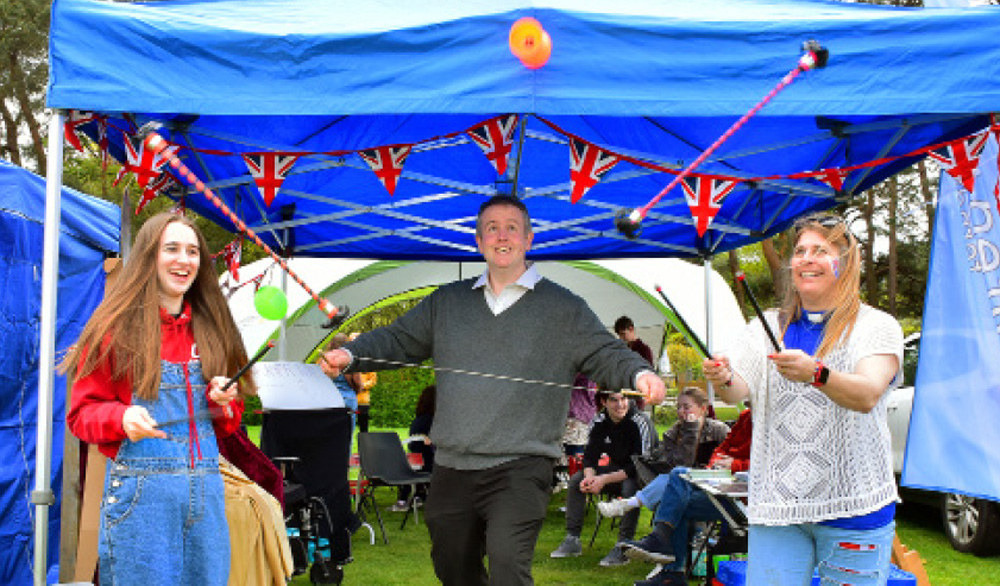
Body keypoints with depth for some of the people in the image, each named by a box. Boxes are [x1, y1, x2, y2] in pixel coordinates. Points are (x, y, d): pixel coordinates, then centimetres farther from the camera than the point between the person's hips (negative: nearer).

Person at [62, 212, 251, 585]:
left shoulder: (210, 330, 14)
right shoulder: (116, 327, 1)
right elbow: (82, 413, 0)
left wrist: (223, 401, -2)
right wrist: (122, 417, -19)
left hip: (205, 485, 4)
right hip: (139, 485, -4)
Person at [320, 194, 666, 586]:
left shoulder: (563, 308, 6)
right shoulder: (447, 302, 16)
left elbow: (606, 354, 2)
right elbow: (399, 339, 19)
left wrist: (639, 374, -19)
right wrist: (351, 355, 2)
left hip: (520, 467, -4)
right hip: (451, 468, 5)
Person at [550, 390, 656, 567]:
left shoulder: (640, 423, -25)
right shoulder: (600, 421, -7)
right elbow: (589, 456, -1)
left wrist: (605, 479, -31)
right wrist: (590, 477, -24)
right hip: (617, 468, 7)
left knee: (630, 487, -38)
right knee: (576, 480, -7)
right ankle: (572, 540, -3)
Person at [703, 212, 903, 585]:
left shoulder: (877, 326, 1)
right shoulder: (767, 326, 11)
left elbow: (867, 395, -17)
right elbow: (737, 390, -2)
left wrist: (815, 373, -37)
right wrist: (723, 379, -26)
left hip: (853, 507, -2)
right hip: (776, 503, 3)